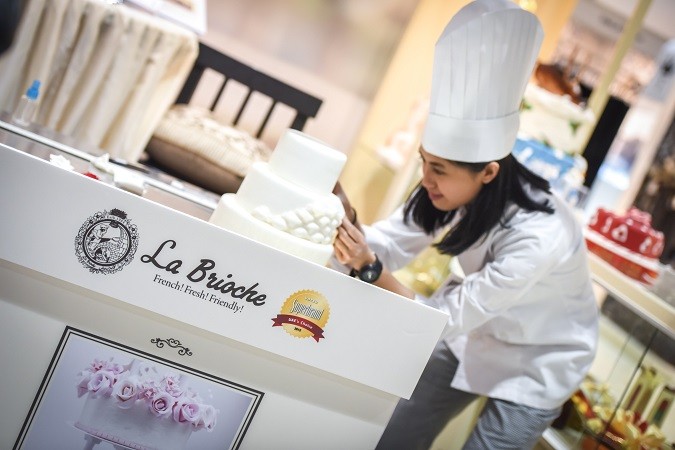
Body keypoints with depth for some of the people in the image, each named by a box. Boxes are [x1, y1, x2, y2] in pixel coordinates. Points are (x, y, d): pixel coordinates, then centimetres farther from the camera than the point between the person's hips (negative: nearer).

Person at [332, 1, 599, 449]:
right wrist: (348, 223, -33)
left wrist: (370, 268, -40)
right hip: (473, 333, 6)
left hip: (538, 362, -5)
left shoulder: (539, 237, -37)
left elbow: (448, 318, -32)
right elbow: (389, 244, -13)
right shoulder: (459, 190, -18)